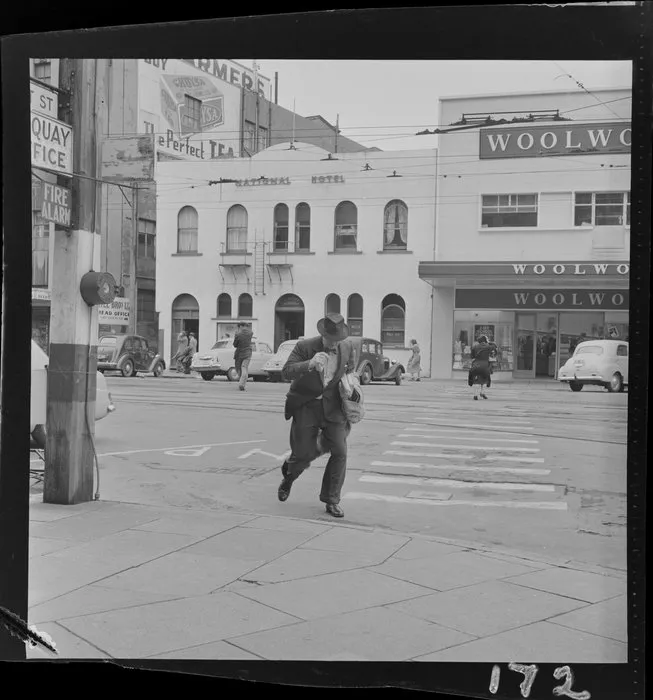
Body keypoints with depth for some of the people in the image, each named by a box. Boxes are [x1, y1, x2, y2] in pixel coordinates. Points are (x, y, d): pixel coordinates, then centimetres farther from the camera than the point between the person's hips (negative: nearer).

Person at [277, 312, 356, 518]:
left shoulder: (347, 349, -1)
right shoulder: (304, 347, -13)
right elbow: (286, 372, -20)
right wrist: (309, 364, -35)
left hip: (332, 407, 3)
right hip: (306, 407, -3)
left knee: (339, 452, -6)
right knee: (304, 454, 1)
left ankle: (332, 501, 8)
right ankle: (288, 474, 39)